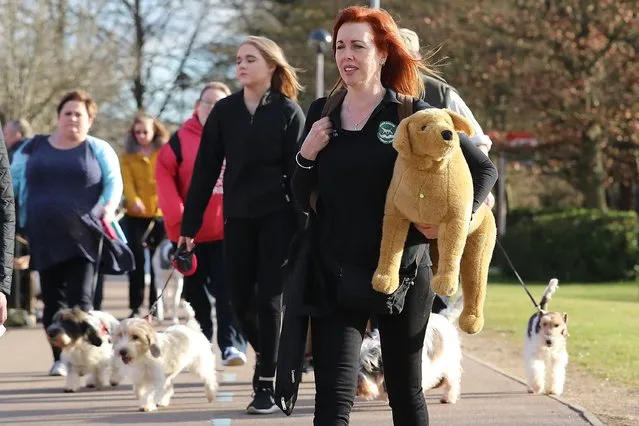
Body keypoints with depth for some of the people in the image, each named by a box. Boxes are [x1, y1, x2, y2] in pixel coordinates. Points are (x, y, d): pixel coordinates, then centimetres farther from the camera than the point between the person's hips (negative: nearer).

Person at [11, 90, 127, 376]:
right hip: (44, 238, 3)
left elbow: (114, 182, 1)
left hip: (83, 236, -3)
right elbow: (13, 182, 15)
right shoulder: (33, 148, 13)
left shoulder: (99, 150, 7)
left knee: (81, 299, -8)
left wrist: (109, 206, -18)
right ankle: (60, 359, 12)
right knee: (52, 299, 5)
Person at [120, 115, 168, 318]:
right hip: (136, 215, 0)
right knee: (136, 260, -1)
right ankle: (135, 307, 2)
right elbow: (127, 181, -5)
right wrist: (134, 200, -23)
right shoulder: (127, 156, 6)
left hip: (160, 214, 0)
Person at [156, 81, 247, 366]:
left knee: (228, 291, -7)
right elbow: (165, 176, -6)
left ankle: (232, 345, -9)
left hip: (227, 231, -1)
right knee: (195, 293, 11)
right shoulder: (181, 140, -1)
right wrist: (177, 218, -13)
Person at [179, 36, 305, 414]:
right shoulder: (224, 111, 5)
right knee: (241, 299, 4)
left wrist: (302, 226, -11)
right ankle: (266, 356, 30)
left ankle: (267, 383, 3)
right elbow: (206, 169, 5)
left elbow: (299, 171, -5)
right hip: (237, 217, 3)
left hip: (277, 217, -3)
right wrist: (190, 224, 2)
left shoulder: (288, 112, -2)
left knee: (269, 299, -4)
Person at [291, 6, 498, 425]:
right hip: (337, 274, 2)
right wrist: (306, 155, -6)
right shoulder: (321, 113, 5)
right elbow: (303, 200, 11)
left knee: (405, 390, 12)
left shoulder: (413, 114, -5)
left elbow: (484, 169, 1)